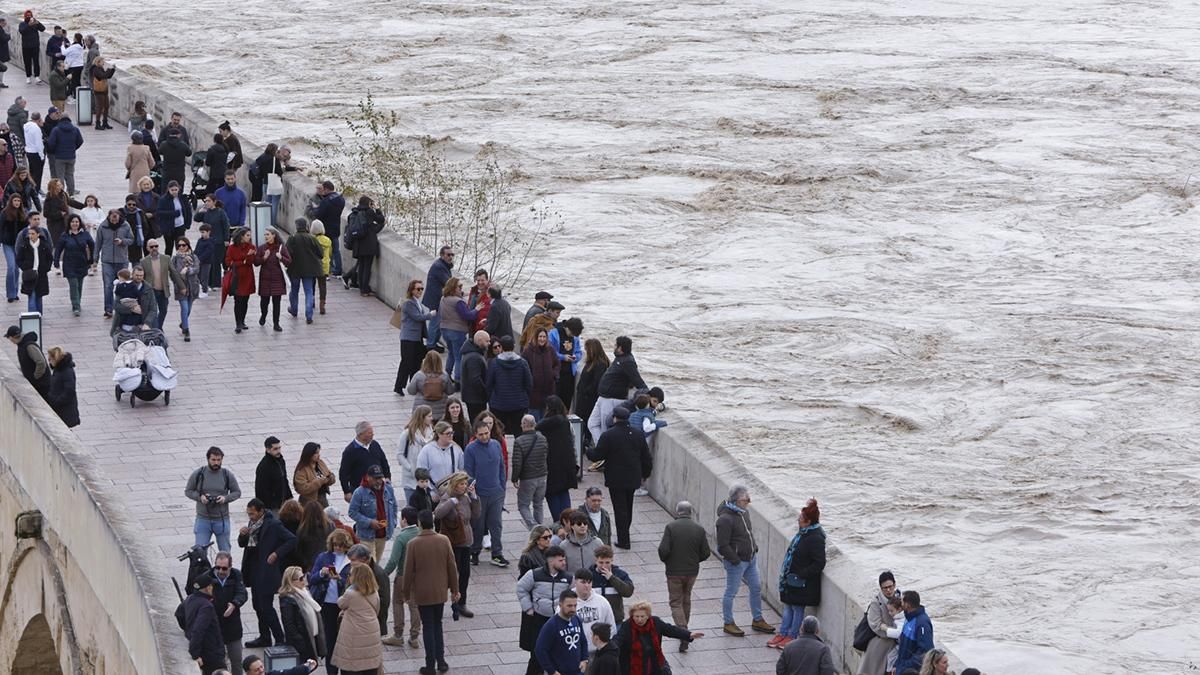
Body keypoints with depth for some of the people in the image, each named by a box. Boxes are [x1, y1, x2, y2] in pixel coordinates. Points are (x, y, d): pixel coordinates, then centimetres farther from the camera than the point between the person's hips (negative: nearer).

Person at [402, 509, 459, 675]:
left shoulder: (413, 544, -16)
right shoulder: (444, 541, -7)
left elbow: (408, 571, -11)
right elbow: (452, 566, -1)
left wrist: (406, 592, 3)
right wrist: (455, 589, 10)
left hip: (422, 593, -3)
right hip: (440, 592, 3)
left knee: (428, 627, 6)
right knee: (437, 625, 18)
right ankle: (441, 661, 18)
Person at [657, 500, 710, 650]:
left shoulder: (671, 527, -14)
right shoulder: (699, 529, -4)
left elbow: (663, 550, -19)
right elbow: (706, 553, -2)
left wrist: (666, 560, 2)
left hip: (674, 571, -3)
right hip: (692, 571, 3)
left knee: (676, 602, 3)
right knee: (686, 600, 23)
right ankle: (684, 628, 35)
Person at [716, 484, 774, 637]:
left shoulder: (744, 512, 4)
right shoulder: (725, 519, -24)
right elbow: (723, 546, -22)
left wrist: (754, 549, 13)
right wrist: (736, 560, -19)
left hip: (751, 558, 9)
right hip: (736, 562, -9)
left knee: (756, 588, 16)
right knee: (731, 592, 6)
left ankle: (758, 620, 30)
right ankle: (729, 623, 20)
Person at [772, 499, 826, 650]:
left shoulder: (815, 539, -23)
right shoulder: (803, 533, 4)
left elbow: (819, 564, -24)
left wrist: (800, 575, -23)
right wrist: (785, 572, 12)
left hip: (801, 583, -9)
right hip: (790, 579, 9)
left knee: (797, 608, 6)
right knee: (788, 606, 17)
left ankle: (792, 636, 19)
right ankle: (783, 633, 27)